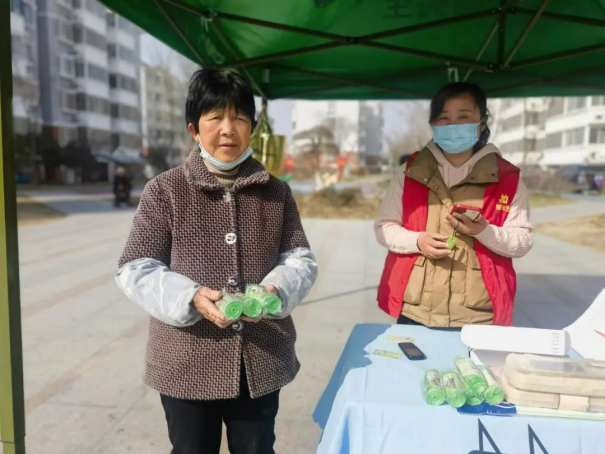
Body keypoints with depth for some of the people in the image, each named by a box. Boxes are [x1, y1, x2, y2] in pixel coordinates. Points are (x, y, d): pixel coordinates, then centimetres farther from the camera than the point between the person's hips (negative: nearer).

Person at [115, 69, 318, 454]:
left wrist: (276, 290, -18)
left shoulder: (276, 193, 4)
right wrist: (191, 298, -23)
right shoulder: (165, 191, -5)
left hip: (262, 361, 2)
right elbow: (136, 270, -6)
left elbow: (301, 260, 4)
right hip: (187, 364, -2)